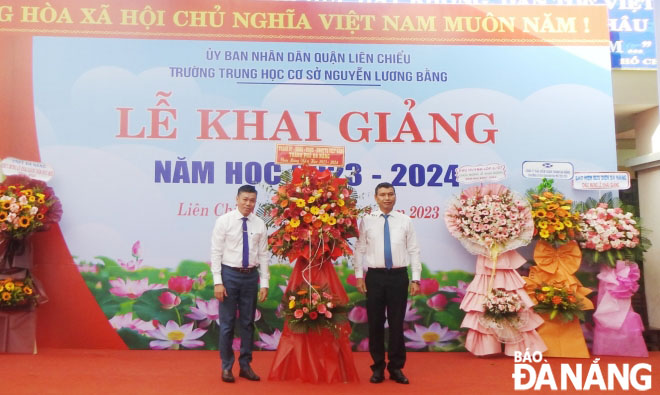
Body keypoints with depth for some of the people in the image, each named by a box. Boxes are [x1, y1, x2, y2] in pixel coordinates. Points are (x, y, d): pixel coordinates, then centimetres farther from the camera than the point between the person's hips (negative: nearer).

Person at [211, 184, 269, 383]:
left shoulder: (259, 225, 2)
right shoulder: (224, 221, -5)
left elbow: (263, 255, 3)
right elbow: (216, 252, -7)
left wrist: (264, 283, -1)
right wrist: (218, 282, -12)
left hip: (251, 276, 3)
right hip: (229, 274, -2)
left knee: (248, 322, 11)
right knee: (227, 323, 4)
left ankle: (245, 365, 24)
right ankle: (226, 366, 19)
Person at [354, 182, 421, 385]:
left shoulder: (405, 221, 4)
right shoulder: (367, 220, 2)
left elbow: (413, 251, 3)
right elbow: (360, 249, 2)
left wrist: (416, 279, -2)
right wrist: (359, 275, -3)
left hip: (399, 276, 0)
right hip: (375, 276, 0)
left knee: (397, 323, 8)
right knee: (375, 323, 8)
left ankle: (396, 368, 22)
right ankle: (378, 367, 22)